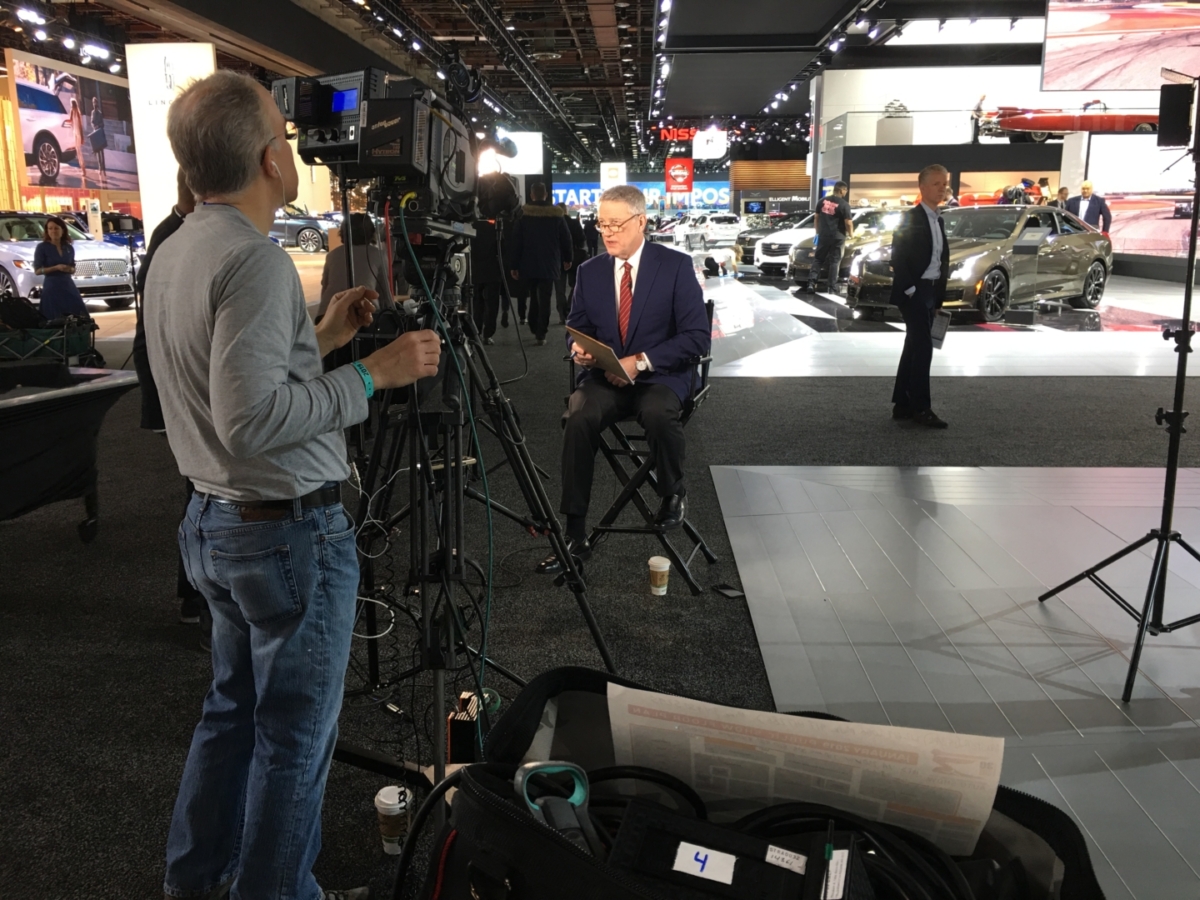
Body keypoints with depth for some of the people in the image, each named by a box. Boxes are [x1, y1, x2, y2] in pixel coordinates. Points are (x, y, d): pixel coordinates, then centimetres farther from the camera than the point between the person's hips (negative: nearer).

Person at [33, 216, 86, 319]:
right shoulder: (42, 247, -3)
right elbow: (37, 270, -6)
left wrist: (70, 269, -6)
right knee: (55, 320, -7)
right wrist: (56, 267, -18)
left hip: (68, 286, 5)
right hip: (52, 288, -5)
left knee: (80, 316, -4)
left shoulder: (69, 248, 10)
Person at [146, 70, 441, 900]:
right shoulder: (255, 259, -21)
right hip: (290, 531, -10)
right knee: (295, 734, 6)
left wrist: (322, 338, 13)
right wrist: (373, 374, -20)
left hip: (215, 521, 10)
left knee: (234, 707, 23)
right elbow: (252, 418, -27)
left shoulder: (175, 253, 8)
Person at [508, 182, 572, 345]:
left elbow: (516, 241, -6)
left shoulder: (524, 215, -5)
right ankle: (541, 334, -6)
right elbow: (566, 238, 3)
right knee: (544, 300, -1)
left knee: (534, 298, 17)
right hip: (549, 265, -1)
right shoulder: (557, 214, -2)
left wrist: (514, 265, -1)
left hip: (528, 265, 1)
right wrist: (567, 258, 18)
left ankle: (535, 329, 21)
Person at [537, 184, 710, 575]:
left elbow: (698, 336, -9)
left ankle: (673, 493, -5)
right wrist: (579, 348, -9)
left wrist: (641, 361, -18)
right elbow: (577, 328, 17)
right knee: (578, 419, -29)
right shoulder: (590, 271, 8)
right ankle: (574, 535, -20)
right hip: (605, 375, 3)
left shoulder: (676, 265, -4)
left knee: (658, 414, -37)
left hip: (660, 375, -3)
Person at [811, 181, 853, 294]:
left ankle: (812, 282, -2)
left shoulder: (822, 201, 4)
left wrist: (818, 231, 25)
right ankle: (832, 288, 2)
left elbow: (817, 218, 13)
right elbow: (848, 223, -10)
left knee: (818, 259, 12)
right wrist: (851, 234, 8)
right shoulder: (844, 204, -10)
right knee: (835, 261, 3)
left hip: (823, 236, 3)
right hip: (838, 237, -3)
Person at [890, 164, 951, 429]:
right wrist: (909, 288, -18)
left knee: (914, 348, 10)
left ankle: (902, 405, 14)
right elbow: (897, 257, -16)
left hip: (930, 292, 9)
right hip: (914, 292, -9)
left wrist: (939, 296, 13)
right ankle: (921, 408, -6)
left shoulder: (938, 221, 16)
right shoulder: (911, 218, -10)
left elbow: (942, 260, 18)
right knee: (923, 348, -10)